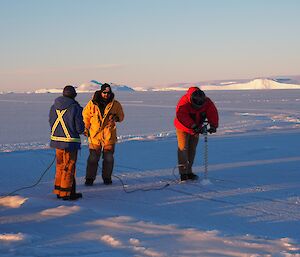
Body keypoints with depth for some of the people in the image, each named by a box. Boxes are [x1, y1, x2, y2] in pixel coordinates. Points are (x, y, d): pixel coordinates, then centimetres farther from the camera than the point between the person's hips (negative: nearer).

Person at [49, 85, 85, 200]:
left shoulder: (54, 107, 3)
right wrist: (81, 130, 9)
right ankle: (66, 192, 9)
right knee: (69, 168, 4)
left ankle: (58, 190, 24)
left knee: (60, 166, 18)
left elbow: (51, 123, 10)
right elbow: (80, 128, -13)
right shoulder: (75, 108, -14)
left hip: (56, 139, 6)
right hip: (70, 142, -6)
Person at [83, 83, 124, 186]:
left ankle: (107, 177, 22)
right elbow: (86, 116, 11)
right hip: (94, 134, -1)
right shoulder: (92, 104, 0)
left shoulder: (115, 104, 2)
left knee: (108, 157, 7)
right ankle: (90, 178, 9)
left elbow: (121, 116, 12)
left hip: (109, 135, 1)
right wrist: (86, 129, 6)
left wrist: (116, 117, -10)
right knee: (93, 157, 0)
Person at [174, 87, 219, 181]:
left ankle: (189, 171, 18)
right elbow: (181, 116, -40)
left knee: (192, 149, 9)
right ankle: (183, 173, -8)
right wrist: (194, 126, -48)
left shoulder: (207, 102, -18)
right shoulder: (184, 102, -32)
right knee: (183, 148, -9)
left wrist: (213, 125, -39)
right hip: (183, 128, -5)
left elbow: (213, 113, -22)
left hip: (196, 128, 5)